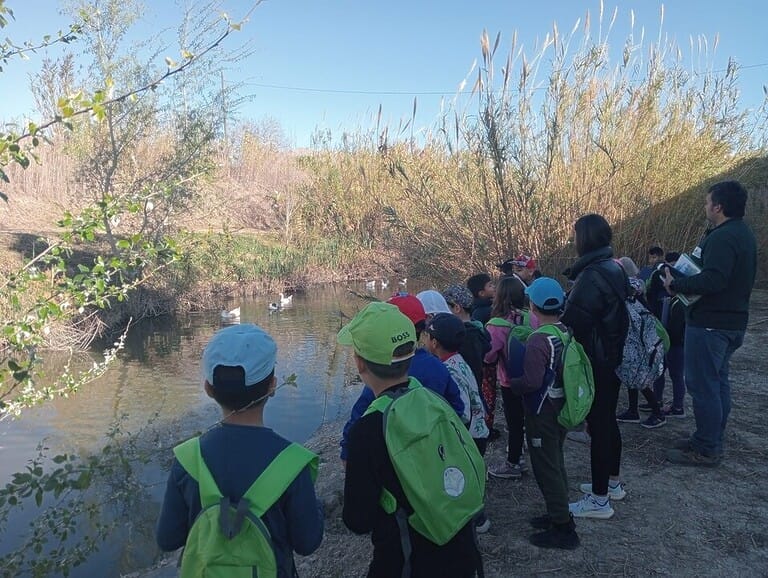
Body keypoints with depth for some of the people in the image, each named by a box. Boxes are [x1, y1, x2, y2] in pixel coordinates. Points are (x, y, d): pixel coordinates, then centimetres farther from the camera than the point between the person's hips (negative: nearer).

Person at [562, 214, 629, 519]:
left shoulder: (592, 275, -23)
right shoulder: (613, 268, 8)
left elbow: (574, 319, -24)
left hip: (595, 362, -10)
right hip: (612, 357, 10)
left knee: (598, 425, -1)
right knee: (608, 420, 20)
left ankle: (599, 499, 9)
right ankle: (611, 482, 35)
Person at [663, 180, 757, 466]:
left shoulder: (722, 237, -20)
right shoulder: (743, 234, 14)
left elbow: (712, 280, -31)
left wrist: (675, 285, -18)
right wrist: (682, 280, 12)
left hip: (710, 323, -11)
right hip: (733, 321, 11)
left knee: (702, 384, -3)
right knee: (718, 381, 17)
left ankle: (706, 450, 6)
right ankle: (713, 440, 29)